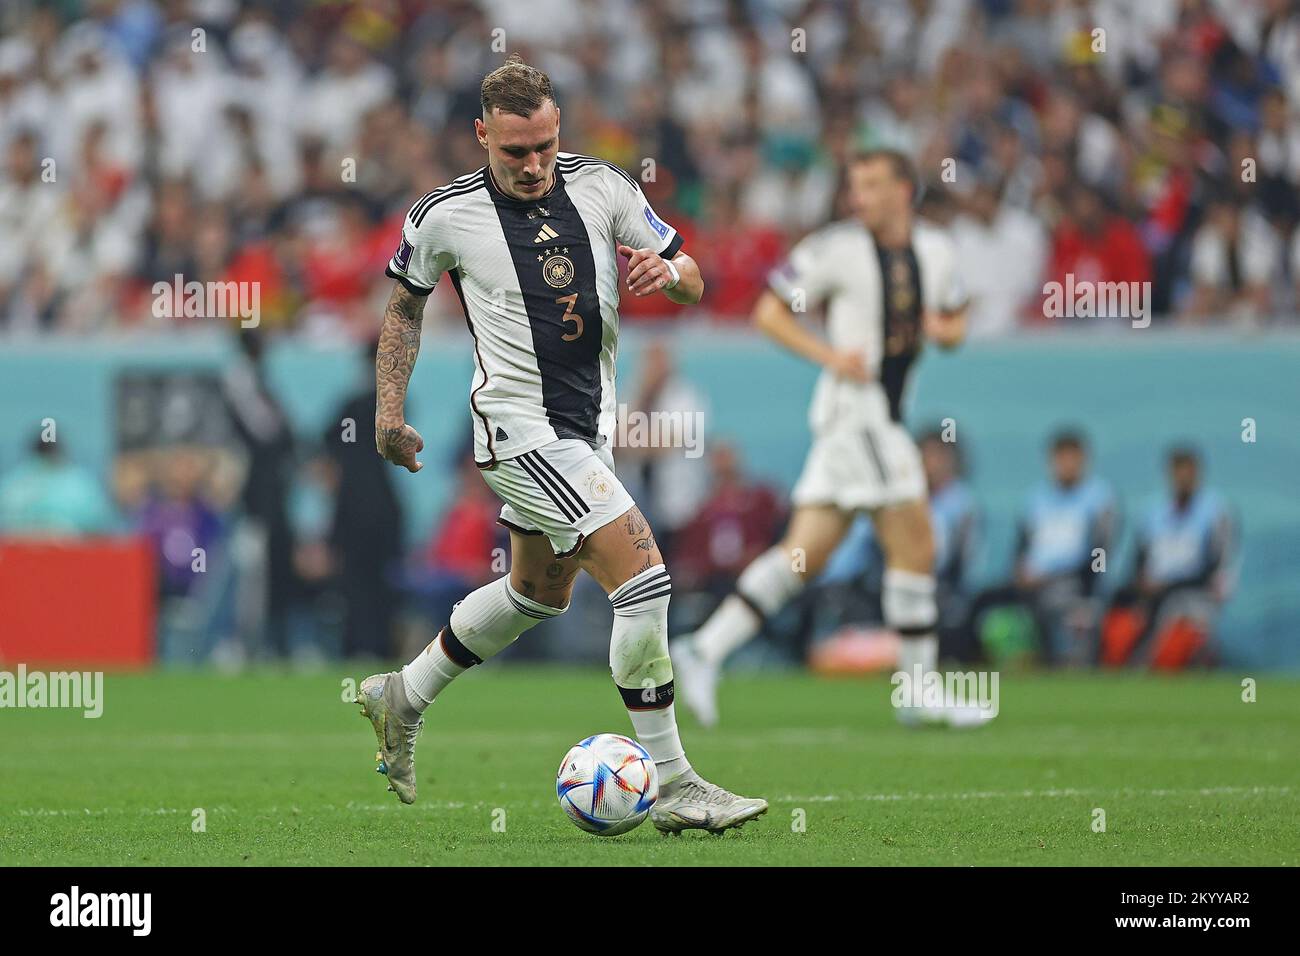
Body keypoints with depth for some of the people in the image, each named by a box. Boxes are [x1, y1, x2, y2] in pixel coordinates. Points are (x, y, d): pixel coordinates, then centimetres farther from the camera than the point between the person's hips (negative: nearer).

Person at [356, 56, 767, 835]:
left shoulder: (601, 186, -2)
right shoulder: (445, 216, -10)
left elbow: (692, 281, 4)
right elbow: (406, 302, 8)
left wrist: (668, 272, -20)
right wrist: (390, 409, 4)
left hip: (587, 426, 7)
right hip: (520, 429, -7)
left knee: (539, 593, 24)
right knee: (644, 574, -18)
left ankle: (403, 700, 45)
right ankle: (673, 786, -13)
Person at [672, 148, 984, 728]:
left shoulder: (935, 252, 11)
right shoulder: (836, 247, -7)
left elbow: (955, 323, 24)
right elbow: (769, 313, -3)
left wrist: (944, 329, 0)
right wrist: (830, 356, -16)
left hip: (884, 418, 7)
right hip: (854, 408, -7)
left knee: (803, 555, 4)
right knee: (914, 546, -7)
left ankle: (705, 650, 4)